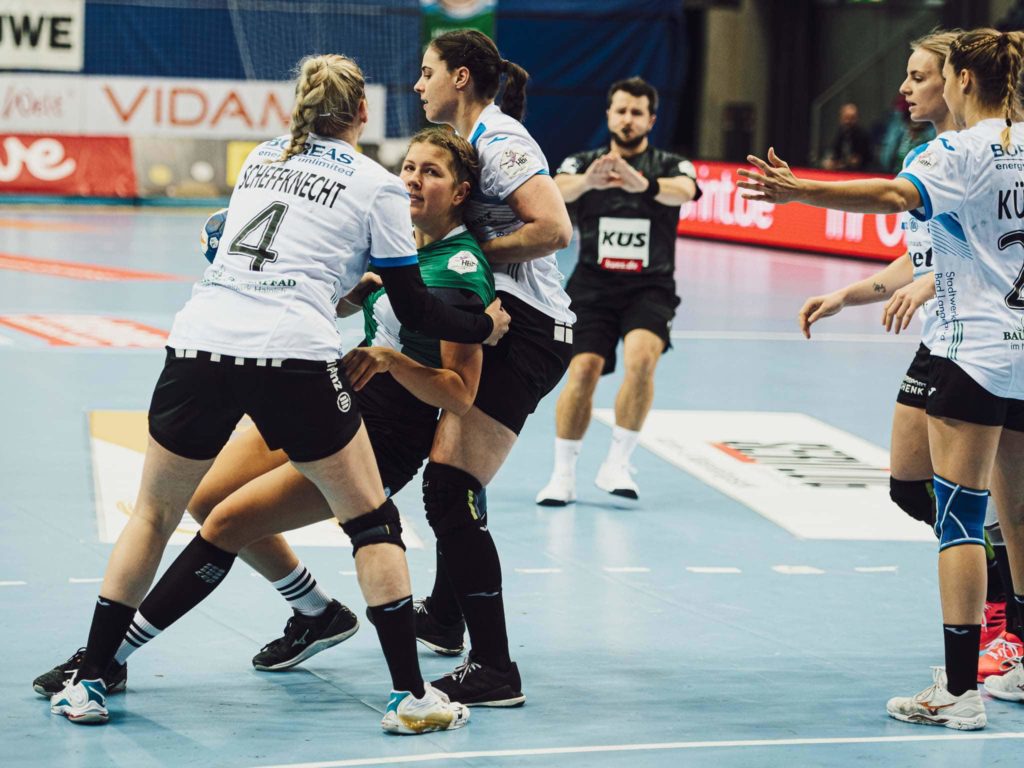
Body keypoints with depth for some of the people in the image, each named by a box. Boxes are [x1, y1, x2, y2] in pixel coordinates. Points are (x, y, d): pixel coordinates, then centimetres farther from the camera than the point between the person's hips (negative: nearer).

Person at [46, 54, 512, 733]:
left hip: (199, 340, 4)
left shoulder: (260, 159, 22)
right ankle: (411, 696, 7)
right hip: (292, 355, -4)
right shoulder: (378, 186, 8)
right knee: (372, 520, 11)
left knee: (155, 515, 20)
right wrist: (483, 328, 26)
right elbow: (413, 308, 11)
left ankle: (89, 682, 18)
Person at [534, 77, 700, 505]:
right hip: (593, 286, 1)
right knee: (583, 369, -16)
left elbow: (683, 191, -20)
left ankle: (616, 465, -14)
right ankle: (563, 475, -2)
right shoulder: (583, 163, 8)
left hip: (650, 289, -1)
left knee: (641, 357, -26)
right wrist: (587, 181, -40)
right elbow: (556, 190, -15)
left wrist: (643, 184, -42)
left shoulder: (670, 166, 5)